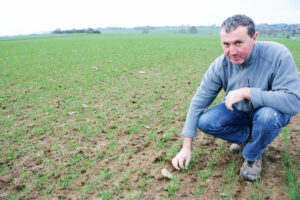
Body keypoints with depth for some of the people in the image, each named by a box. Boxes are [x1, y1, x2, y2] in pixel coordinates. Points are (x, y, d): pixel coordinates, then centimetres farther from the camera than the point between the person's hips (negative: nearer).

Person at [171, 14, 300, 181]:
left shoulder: (278, 55, -29)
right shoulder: (220, 65, -19)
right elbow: (199, 102, -16)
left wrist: (246, 92, -38)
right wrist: (187, 147, -17)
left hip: (272, 110, -3)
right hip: (239, 110, 4)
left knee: (267, 116, -37)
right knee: (205, 122, -18)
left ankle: (253, 156, -5)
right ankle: (244, 136, 12)